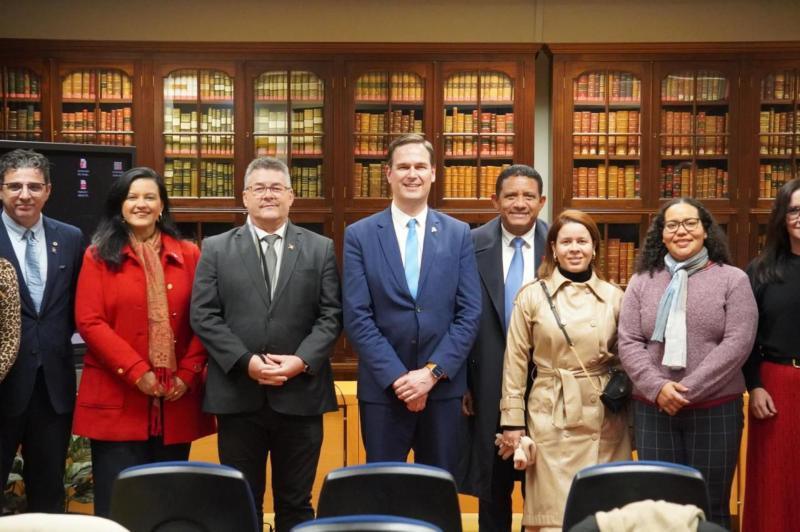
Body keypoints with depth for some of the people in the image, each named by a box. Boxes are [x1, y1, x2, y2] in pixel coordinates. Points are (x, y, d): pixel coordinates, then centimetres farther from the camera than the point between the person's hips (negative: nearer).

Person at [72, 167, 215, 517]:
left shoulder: (189, 255, 10)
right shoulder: (99, 255, 3)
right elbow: (89, 322, -5)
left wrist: (188, 373, -6)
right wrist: (136, 371, -14)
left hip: (177, 399, 3)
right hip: (117, 399, -2)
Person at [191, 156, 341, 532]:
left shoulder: (320, 249, 8)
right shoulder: (216, 249, 7)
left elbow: (331, 315, 2)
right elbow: (203, 316, -1)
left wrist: (302, 361, -13)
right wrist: (246, 361, -13)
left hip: (300, 396, 0)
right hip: (238, 396, 0)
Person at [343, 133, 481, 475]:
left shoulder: (459, 234, 5)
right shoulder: (359, 235, 0)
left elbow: (469, 313, 0)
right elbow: (357, 317, -6)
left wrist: (432, 372, -11)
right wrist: (397, 377, -13)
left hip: (443, 387, 1)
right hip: (383, 389, -1)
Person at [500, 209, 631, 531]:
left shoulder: (614, 297, 5)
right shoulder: (532, 295, 0)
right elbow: (515, 362, 1)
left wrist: (633, 418, 5)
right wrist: (512, 420, -2)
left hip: (605, 418, 2)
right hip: (552, 417, -2)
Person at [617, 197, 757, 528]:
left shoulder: (732, 280, 0)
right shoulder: (641, 282, 7)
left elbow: (737, 344, -9)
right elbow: (628, 343, 2)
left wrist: (687, 391, -14)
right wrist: (658, 387, -14)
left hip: (715, 409, -2)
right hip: (653, 410, 2)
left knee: (711, 507, 7)